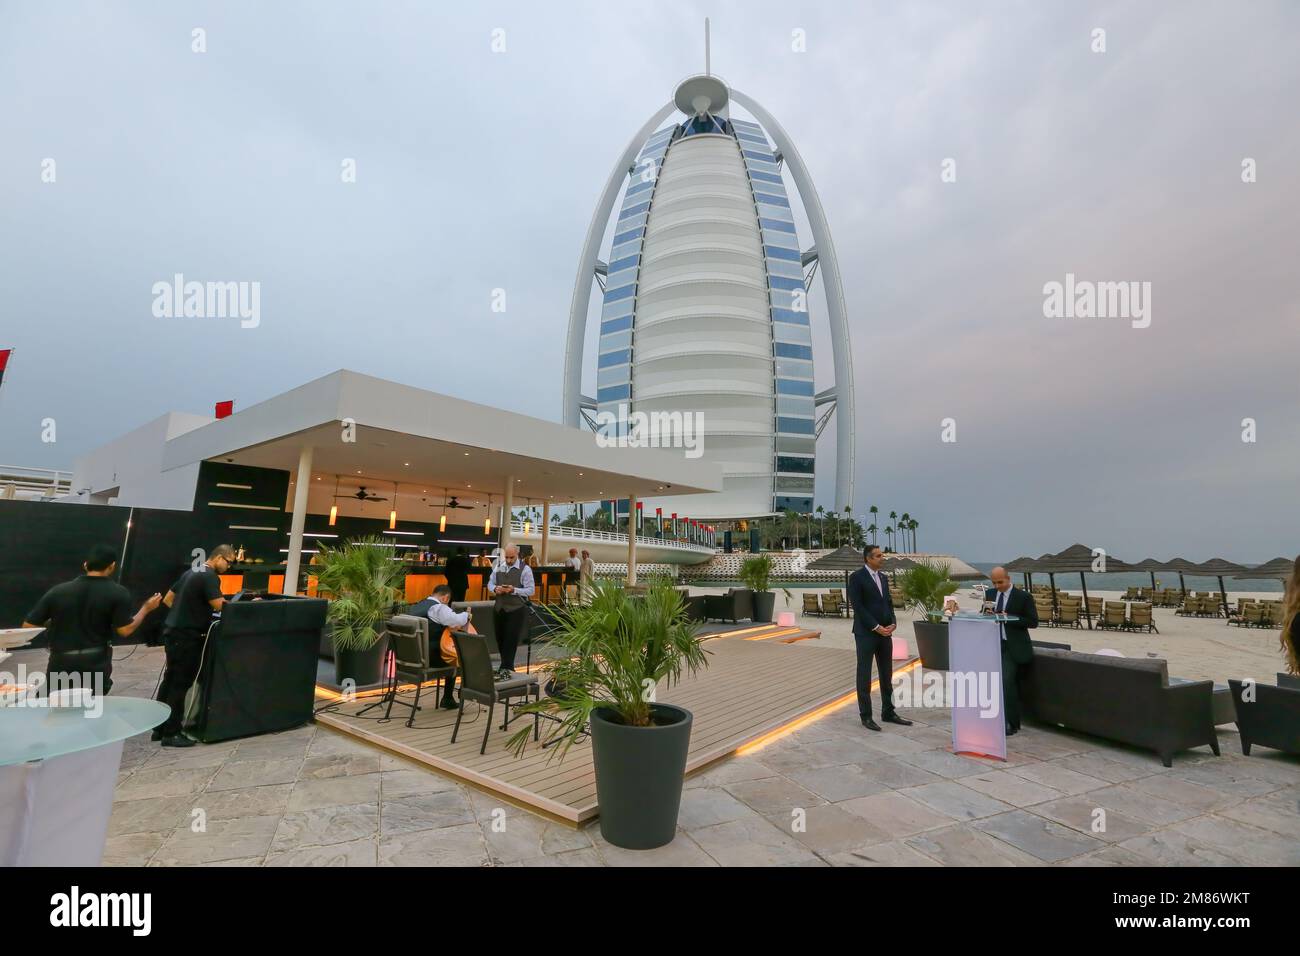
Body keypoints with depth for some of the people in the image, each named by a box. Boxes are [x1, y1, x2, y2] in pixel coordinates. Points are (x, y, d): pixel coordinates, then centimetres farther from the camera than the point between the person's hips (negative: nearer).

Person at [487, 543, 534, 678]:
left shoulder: (525, 569, -8)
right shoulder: (498, 567, 9)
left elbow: (530, 591, -10)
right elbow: (490, 583, 14)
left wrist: (513, 590, -22)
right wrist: (495, 589, -8)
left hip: (516, 610, -6)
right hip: (499, 608, 6)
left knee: (511, 640, -7)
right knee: (500, 639, 12)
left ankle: (506, 669, 0)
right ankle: (507, 666, 27)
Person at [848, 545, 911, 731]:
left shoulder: (883, 577, 13)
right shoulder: (856, 577, -10)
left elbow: (889, 603, 14)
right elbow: (857, 606, -15)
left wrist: (893, 623, -3)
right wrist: (876, 627, -16)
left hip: (885, 632, 7)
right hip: (865, 633, -7)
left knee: (887, 674, 12)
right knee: (865, 675, 2)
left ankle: (888, 712, 24)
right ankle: (866, 716, 10)